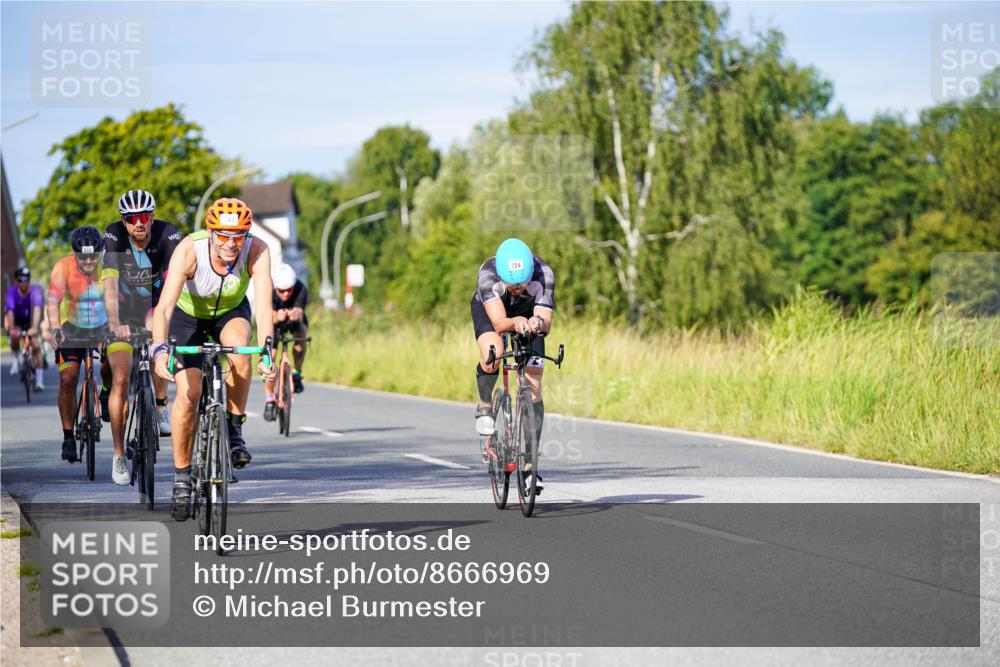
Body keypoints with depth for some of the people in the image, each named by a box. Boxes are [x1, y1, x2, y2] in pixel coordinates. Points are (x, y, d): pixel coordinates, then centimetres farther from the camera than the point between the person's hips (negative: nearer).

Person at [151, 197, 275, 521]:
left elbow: (263, 305, -40)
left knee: (240, 349, -34)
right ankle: (181, 476, 5)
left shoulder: (257, 251, -32)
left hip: (232, 312, 1)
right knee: (188, 395, -13)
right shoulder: (189, 250, -35)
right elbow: (164, 306, -42)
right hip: (190, 315, -1)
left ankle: (234, 430, -14)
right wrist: (159, 350, -58)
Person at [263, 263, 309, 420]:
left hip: (295, 321, 0)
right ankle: (270, 399, 2)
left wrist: (296, 314, -69)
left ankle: (297, 374, -14)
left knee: (301, 335, -33)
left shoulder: (301, 289, -33)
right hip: (274, 324, 0)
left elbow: (299, 313, -44)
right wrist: (277, 317, -68)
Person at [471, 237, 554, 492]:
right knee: (492, 355, -35)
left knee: (533, 390, -7)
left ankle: (529, 463, 2)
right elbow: (499, 323, -46)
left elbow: (546, 322, -40)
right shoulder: (488, 273, -39)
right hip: (489, 309, -2)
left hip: (528, 314, 2)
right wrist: (515, 323, -68)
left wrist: (538, 323, -63)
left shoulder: (543, 274, -36)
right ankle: (484, 408, -6)